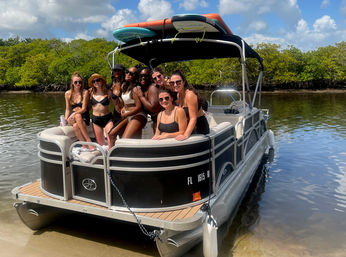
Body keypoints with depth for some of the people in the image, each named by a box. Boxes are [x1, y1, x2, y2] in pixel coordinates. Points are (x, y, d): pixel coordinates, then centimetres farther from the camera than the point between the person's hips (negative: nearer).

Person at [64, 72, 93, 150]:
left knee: (76, 126, -35)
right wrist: (65, 119, -6)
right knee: (78, 116, -35)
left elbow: (84, 109, -8)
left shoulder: (85, 92, -3)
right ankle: (89, 142, -36)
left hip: (84, 117, -2)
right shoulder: (68, 93, 7)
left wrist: (74, 114, -23)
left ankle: (85, 146, -26)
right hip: (72, 117, 2)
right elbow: (67, 109, 10)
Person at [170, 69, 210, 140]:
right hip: (189, 127, 8)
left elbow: (193, 118, -25)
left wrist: (185, 135, -32)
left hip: (199, 128, -8)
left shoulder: (190, 94, -22)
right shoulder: (178, 94, 5)